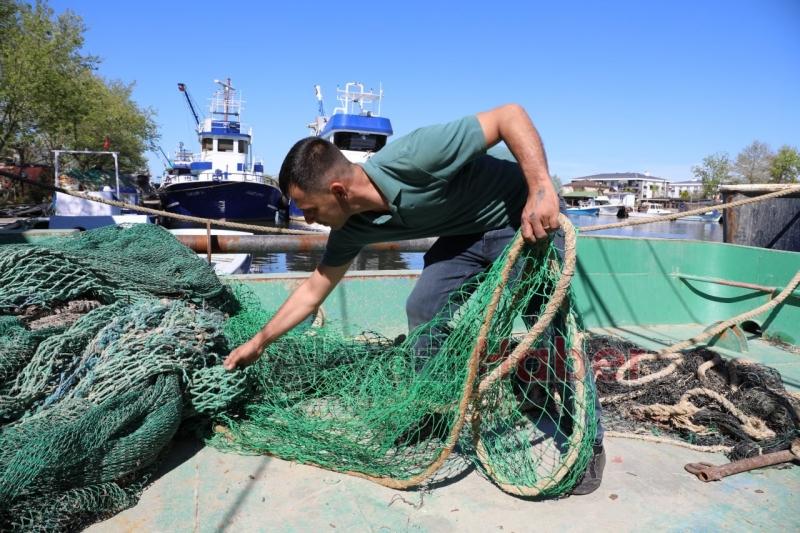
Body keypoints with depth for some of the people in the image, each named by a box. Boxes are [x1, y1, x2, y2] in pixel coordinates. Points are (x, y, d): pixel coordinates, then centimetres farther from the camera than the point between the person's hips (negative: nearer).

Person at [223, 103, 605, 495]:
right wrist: (259, 341, 6)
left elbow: (510, 114, -31)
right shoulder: (353, 227, -12)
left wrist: (543, 190, -42)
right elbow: (314, 289, 1)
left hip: (529, 217, -6)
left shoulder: (413, 159, -35)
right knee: (422, 310, -5)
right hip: (466, 232, 6)